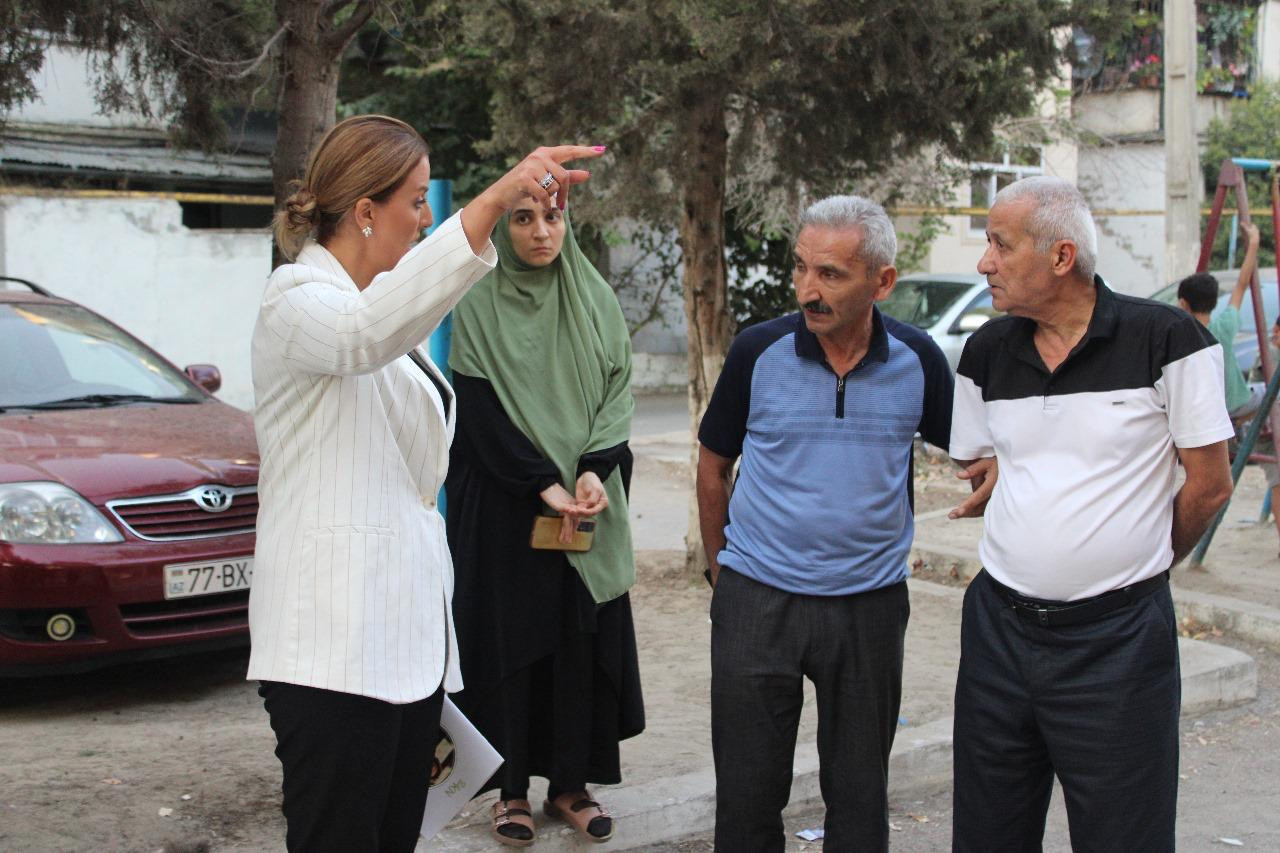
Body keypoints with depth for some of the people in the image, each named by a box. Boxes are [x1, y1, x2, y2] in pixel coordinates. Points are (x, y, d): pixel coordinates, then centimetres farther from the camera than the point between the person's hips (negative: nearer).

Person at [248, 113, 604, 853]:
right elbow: (367, 335, -36)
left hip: (408, 631, 9)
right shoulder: (299, 300, -10)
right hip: (336, 645, -9)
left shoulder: (387, 301, 19)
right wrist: (493, 202, -45)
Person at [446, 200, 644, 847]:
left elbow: (616, 394, 3)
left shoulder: (596, 301, 6)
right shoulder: (478, 305, -4)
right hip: (503, 503, -3)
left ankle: (571, 781, 16)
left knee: (583, 637, 4)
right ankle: (511, 787, 13)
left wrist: (592, 472, -13)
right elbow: (479, 409, -9)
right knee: (509, 637, 1)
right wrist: (545, 487, -17)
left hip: (589, 501, 3)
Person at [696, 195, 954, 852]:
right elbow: (713, 465, 6)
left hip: (870, 604, 1)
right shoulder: (758, 351, -7)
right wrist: (720, 569, 10)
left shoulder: (919, 361, -6)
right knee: (747, 795, 7)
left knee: (860, 796, 12)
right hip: (757, 600, 0)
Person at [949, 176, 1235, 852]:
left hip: (1118, 636, -4)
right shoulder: (987, 353, 5)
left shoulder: (1165, 340, -10)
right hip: (999, 625, 5)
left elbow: (1209, 486, -3)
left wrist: (1136, 565, 9)